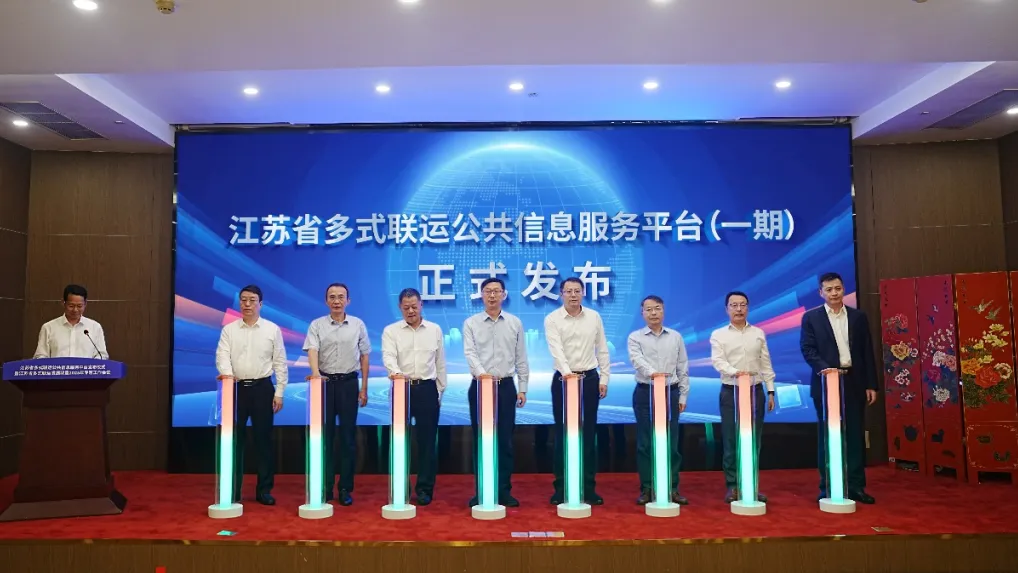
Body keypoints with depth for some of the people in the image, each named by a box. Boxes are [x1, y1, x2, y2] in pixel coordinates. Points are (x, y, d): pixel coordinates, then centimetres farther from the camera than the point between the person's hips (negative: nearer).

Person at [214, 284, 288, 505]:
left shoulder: (272, 329, 2)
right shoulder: (229, 329, 6)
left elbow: (280, 362, 2)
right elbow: (222, 355, -6)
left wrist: (279, 393, -3)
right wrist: (226, 372, -28)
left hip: (262, 388, -1)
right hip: (236, 388, 1)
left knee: (263, 439, 4)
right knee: (234, 439, 5)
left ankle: (264, 490, 15)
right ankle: (232, 491, 16)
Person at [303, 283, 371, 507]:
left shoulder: (358, 324, 4)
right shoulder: (317, 325, 1)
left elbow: (364, 356, 8)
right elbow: (312, 351, -13)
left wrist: (364, 388, 5)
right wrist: (315, 372, -34)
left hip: (349, 382, 1)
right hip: (325, 382, 0)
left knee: (348, 436, 4)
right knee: (324, 435, 5)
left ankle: (346, 488, 12)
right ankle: (325, 486, 15)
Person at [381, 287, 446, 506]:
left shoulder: (435, 330, 8)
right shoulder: (391, 331, 2)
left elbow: (440, 363, 11)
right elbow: (388, 356, -15)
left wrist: (440, 390, 8)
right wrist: (396, 372, -36)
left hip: (427, 389, 1)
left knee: (427, 440, 2)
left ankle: (424, 488, 10)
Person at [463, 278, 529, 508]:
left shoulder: (515, 323, 6)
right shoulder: (471, 323, 2)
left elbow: (521, 358, 7)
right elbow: (470, 352, -12)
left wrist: (523, 388, 3)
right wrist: (481, 372, -30)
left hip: (506, 386, 1)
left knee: (505, 440, 5)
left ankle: (504, 491, 14)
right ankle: (481, 491, 14)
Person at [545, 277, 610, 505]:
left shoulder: (594, 317, 5)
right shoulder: (552, 319, -4)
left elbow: (602, 349, 9)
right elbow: (556, 349, -19)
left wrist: (604, 378, 3)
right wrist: (566, 371, -35)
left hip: (590, 379, 2)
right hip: (563, 379, -2)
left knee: (588, 434, 6)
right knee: (563, 434, 2)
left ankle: (588, 487, 15)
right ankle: (561, 487, 12)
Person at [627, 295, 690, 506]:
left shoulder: (676, 337, 8)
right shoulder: (635, 337, 0)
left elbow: (683, 368, 9)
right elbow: (637, 361, -17)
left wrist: (683, 395, 4)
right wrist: (652, 373, -37)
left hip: (670, 393, 2)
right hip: (645, 393, -2)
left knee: (671, 443, 5)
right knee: (645, 443, 2)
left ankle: (673, 488, 14)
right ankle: (646, 489, 11)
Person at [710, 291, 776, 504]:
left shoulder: (759, 334, 9)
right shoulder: (718, 335, 1)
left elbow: (765, 363, 10)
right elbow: (717, 361, -12)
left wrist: (771, 391, 5)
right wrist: (735, 372, -31)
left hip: (755, 390, 2)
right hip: (730, 391, -2)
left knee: (754, 440, 5)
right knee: (730, 440, 0)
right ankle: (732, 486, 7)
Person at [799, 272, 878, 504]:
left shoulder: (859, 317, 9)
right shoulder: (811, 317, 1)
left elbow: (867, 352, 8)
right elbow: (807, 349, -6)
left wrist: (871, 384, 4)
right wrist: (824, 368, -23)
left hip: (854, 382, 3)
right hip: (827, 382, -2)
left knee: (855, 435, 6)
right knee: (827, 436, 4)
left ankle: (855, 486, 15)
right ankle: (828, 488, 11)